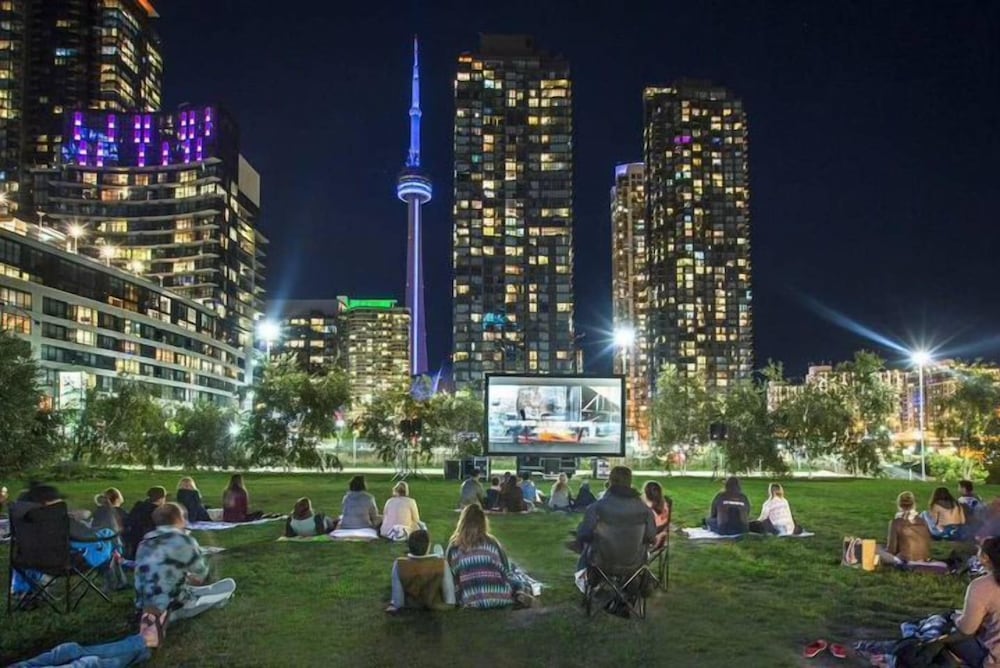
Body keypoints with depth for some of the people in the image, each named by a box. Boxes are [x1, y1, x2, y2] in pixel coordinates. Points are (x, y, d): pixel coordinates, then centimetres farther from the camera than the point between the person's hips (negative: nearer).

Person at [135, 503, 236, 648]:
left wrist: (186, 576, 22)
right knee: (229, 585, 6)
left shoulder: (145, 543, 5)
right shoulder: (183, 540, -14)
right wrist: (193, 578, 24)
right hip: (173, 606, -3)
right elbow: (201, 572, 2)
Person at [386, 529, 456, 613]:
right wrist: (450, 602, 3)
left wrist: (396, 604, 4)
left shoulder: (399, 564, -31)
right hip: (435, 605, -1)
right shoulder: (441, 564, -33)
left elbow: (396, 589, -17)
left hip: (410, 604, 1)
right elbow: (448, 586, -18)